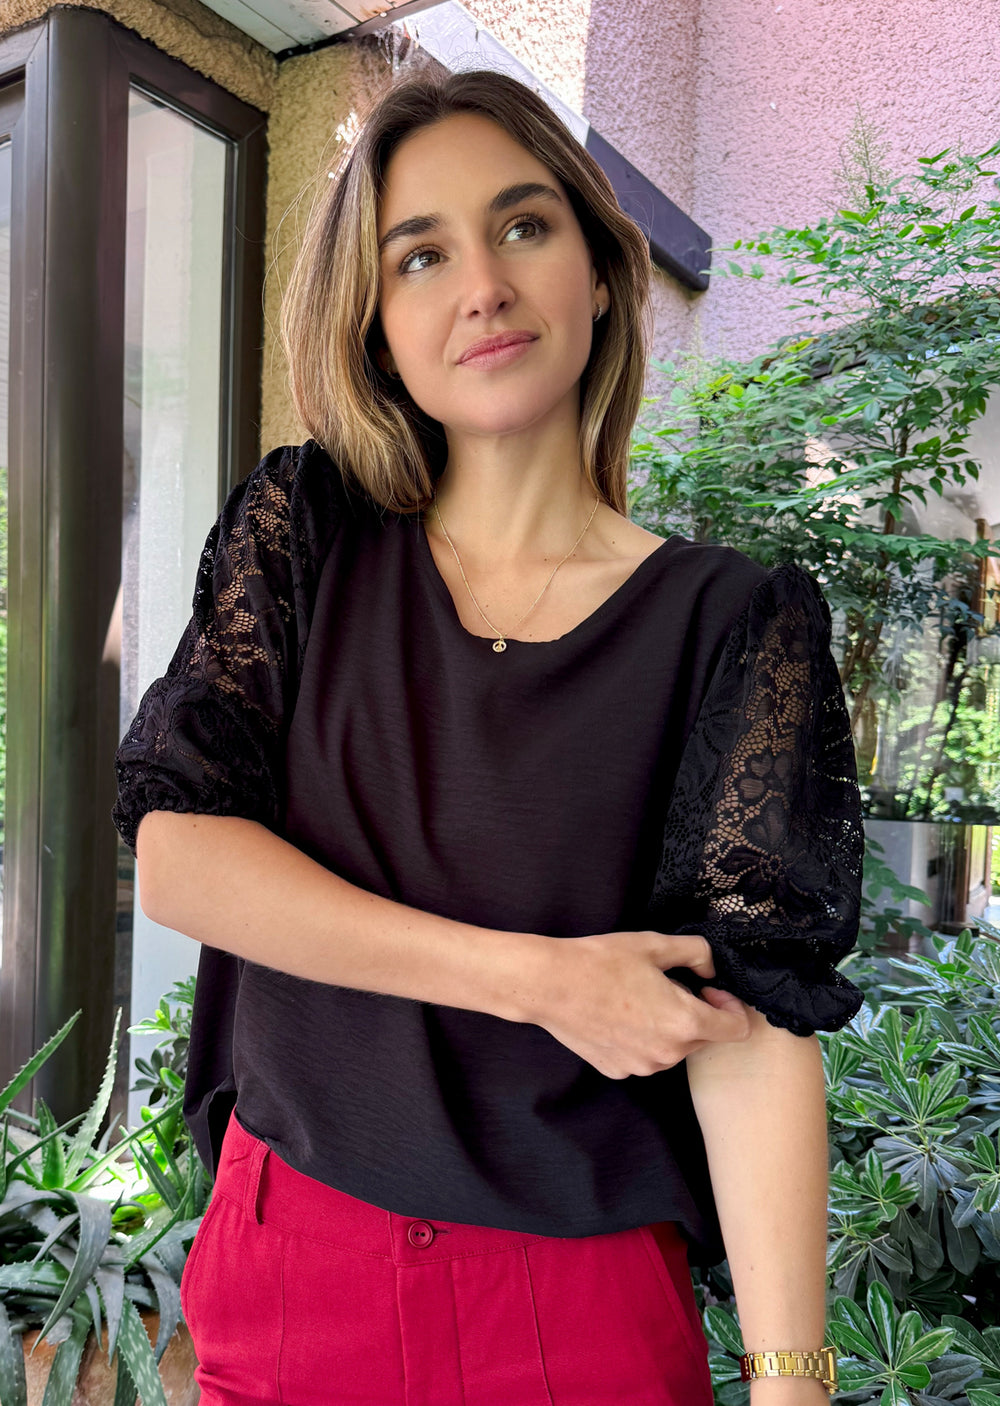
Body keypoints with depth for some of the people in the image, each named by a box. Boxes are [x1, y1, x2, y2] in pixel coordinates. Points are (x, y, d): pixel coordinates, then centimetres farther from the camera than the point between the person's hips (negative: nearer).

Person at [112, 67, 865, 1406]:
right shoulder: (299, 528, -4)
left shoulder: (734, 622, -10)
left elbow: (755, 1009, -15)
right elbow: (173, 855, -11)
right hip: (286, 1260, 3)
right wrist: (533, 976, -19)